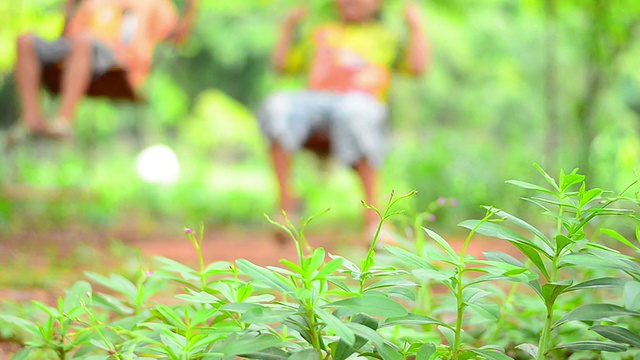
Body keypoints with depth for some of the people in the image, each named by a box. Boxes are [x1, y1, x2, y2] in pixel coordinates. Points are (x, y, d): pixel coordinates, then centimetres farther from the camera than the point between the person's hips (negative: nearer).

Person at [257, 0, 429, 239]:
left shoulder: (386, 37, 31)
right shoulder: (320, 34, 38)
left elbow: (417, 67, 15)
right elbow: (282, 64, 35)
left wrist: (416, 26, 13)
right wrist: (289, 27, 30)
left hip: (361, 101, -3)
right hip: (312, 101, 3)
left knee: (355, 114, -42)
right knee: (277, 107, -33)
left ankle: (372, 216, -39)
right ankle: (285, 204, -29)